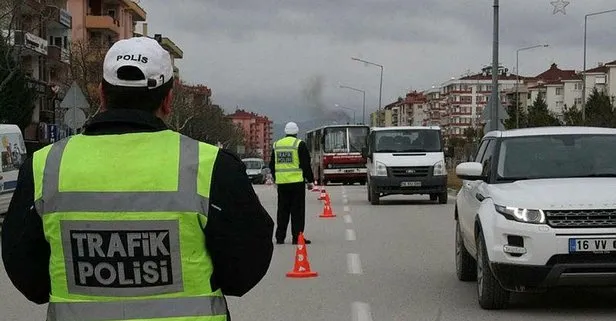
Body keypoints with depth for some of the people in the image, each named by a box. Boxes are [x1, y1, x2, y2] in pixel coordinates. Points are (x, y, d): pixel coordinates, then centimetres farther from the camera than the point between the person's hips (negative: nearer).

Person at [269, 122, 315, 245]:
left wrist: (276, 180, 28)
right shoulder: (299, 144, -5)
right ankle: (297, 237, -2)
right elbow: (306, 165, -6)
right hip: (297, 182, -5)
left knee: (282, 210, 10)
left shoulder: (276, 145, 11)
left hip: (281, 183, 5)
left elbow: (272, 165, 17)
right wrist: (310, 180, 2)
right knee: (297, 210, -1)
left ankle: (280, 237, 11)